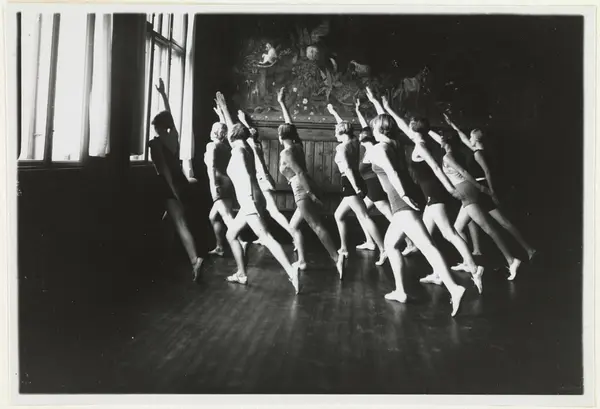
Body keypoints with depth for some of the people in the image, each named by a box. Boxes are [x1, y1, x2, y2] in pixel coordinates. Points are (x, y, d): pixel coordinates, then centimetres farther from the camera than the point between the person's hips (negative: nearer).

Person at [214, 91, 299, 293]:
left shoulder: (238, 151, -9)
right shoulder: (245, 147, 15)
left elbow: (246, 176, -22)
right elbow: (233, 127, 31)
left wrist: (250, 200, -28)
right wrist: (223, 108, 39)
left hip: (250, 201, -9)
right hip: (249, 202, 9)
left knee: (266, 237, -17)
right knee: (231, 234, 17)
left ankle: (291, 271, -28)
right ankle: (242, 274, 18)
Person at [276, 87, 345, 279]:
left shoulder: (285, 153, -5)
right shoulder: (297, 146, 15)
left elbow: (299, 172, -16)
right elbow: (290, 123, 28)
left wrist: (310, 193, -22)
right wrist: (281, 102, 34)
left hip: (302, 192, -8)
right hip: (306, 191, 8)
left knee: (317, 227, -16)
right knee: (293, 225, 17)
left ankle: (337, 257, -27)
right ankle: (302, 260, 15)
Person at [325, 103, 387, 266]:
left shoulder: (341, 147, -9)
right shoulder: (354, 142, 13)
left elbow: (347, 168, -20)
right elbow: (345, 126, 31)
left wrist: (355, 188, -29)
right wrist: (334, 113, 41)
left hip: (350, 184, -9)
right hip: (357, 183, 9)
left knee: (364, 217, -16)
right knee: (339, 215, 19)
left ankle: (383, 250, -25)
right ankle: (344, 248, 22)